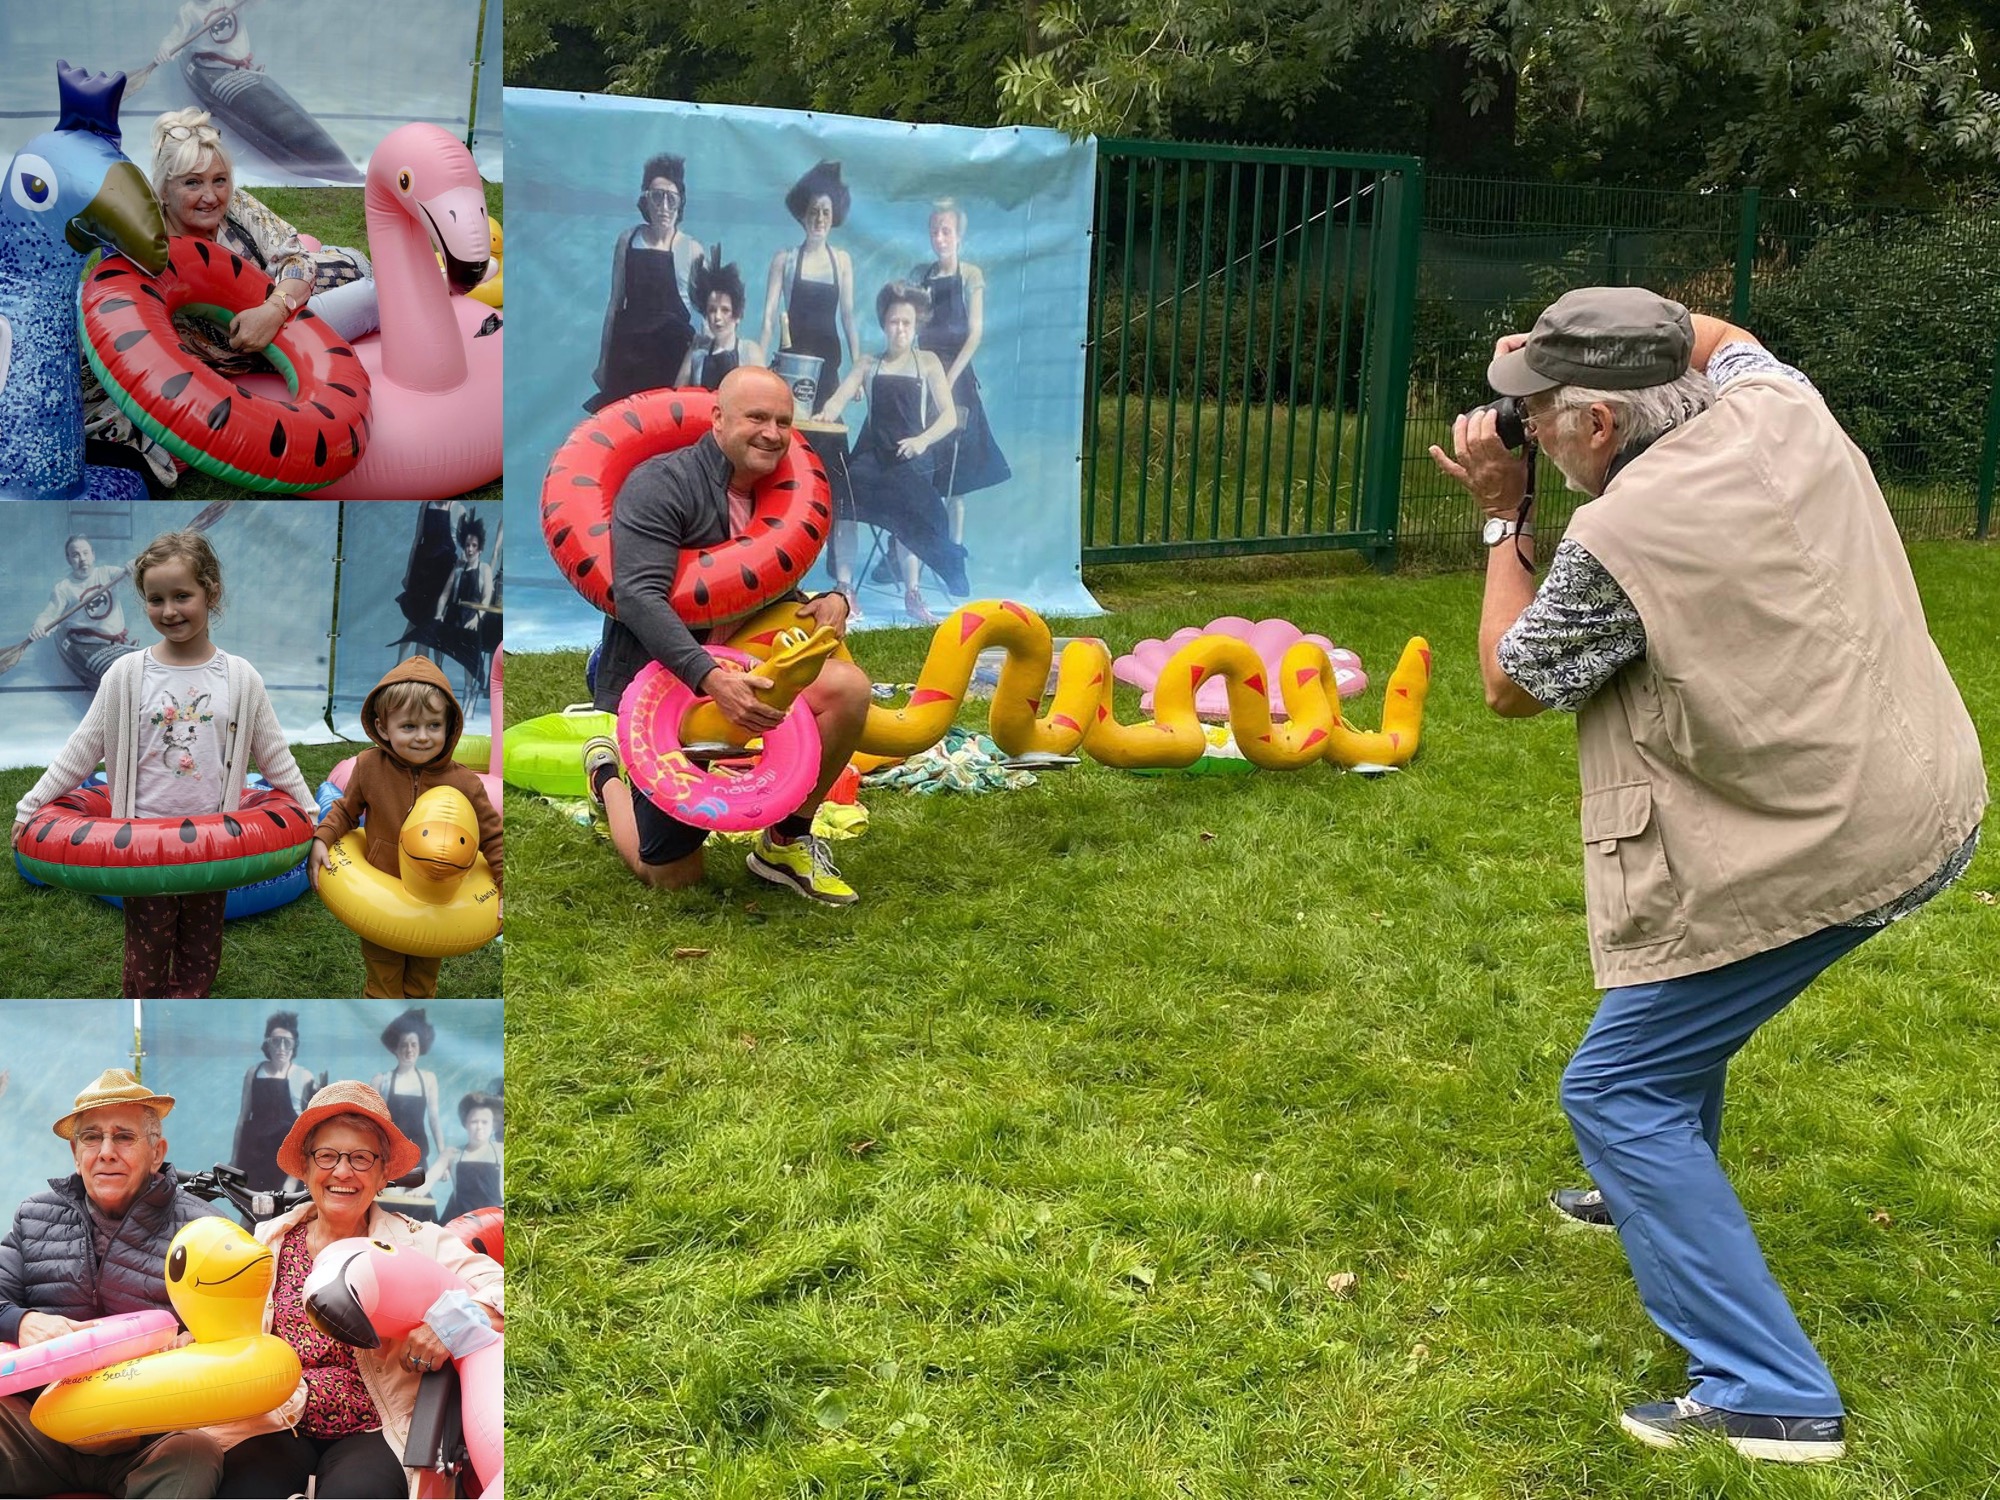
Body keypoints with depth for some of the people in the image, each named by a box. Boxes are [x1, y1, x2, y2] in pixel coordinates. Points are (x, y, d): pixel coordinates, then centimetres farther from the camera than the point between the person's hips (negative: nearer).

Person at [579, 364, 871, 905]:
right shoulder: (660, 484, -17)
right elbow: (639, 596, -29)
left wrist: (828, 603, -6)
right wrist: (710, 676, -41)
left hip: (737, 668, 6)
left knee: (846, 687, -24)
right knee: (673, 878, 2)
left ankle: (786, 843, -4)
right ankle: (607, 773, 34)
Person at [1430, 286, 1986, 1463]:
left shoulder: (1619, 541, -22)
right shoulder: (1779, 409, -1)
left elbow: (1511, 686, -3)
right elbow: (1716, 336, 26)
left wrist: (1505, 517, 3)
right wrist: (1590, 331, 12)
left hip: (1812, 861, -9)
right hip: (1928, 806, 9)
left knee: (1617, 1094, 1)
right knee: (1678, 986, 31)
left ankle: (1771, 1395, -2)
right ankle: (1661, 1192, 49)